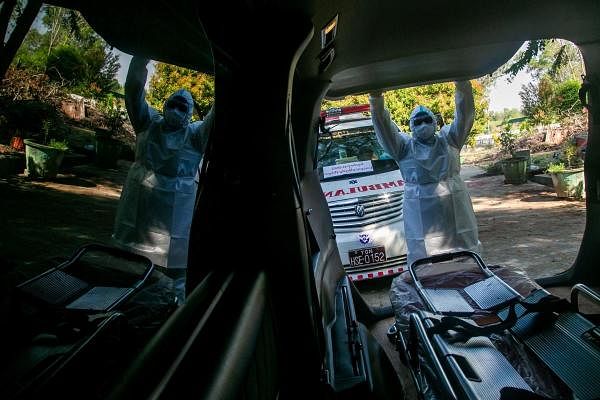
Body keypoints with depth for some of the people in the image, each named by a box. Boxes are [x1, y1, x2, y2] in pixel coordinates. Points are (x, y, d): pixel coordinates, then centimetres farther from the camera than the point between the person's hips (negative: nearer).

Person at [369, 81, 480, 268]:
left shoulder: (447, 139, 13)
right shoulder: (405, 145, 9)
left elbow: (464, 115, 1)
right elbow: (384, 126, -3)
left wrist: (462, 84, -17)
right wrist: (376, 100, -20)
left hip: (455, 207, 2)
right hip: (420, 210, -2)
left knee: (464, 253, 10)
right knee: (424, 257, 1)